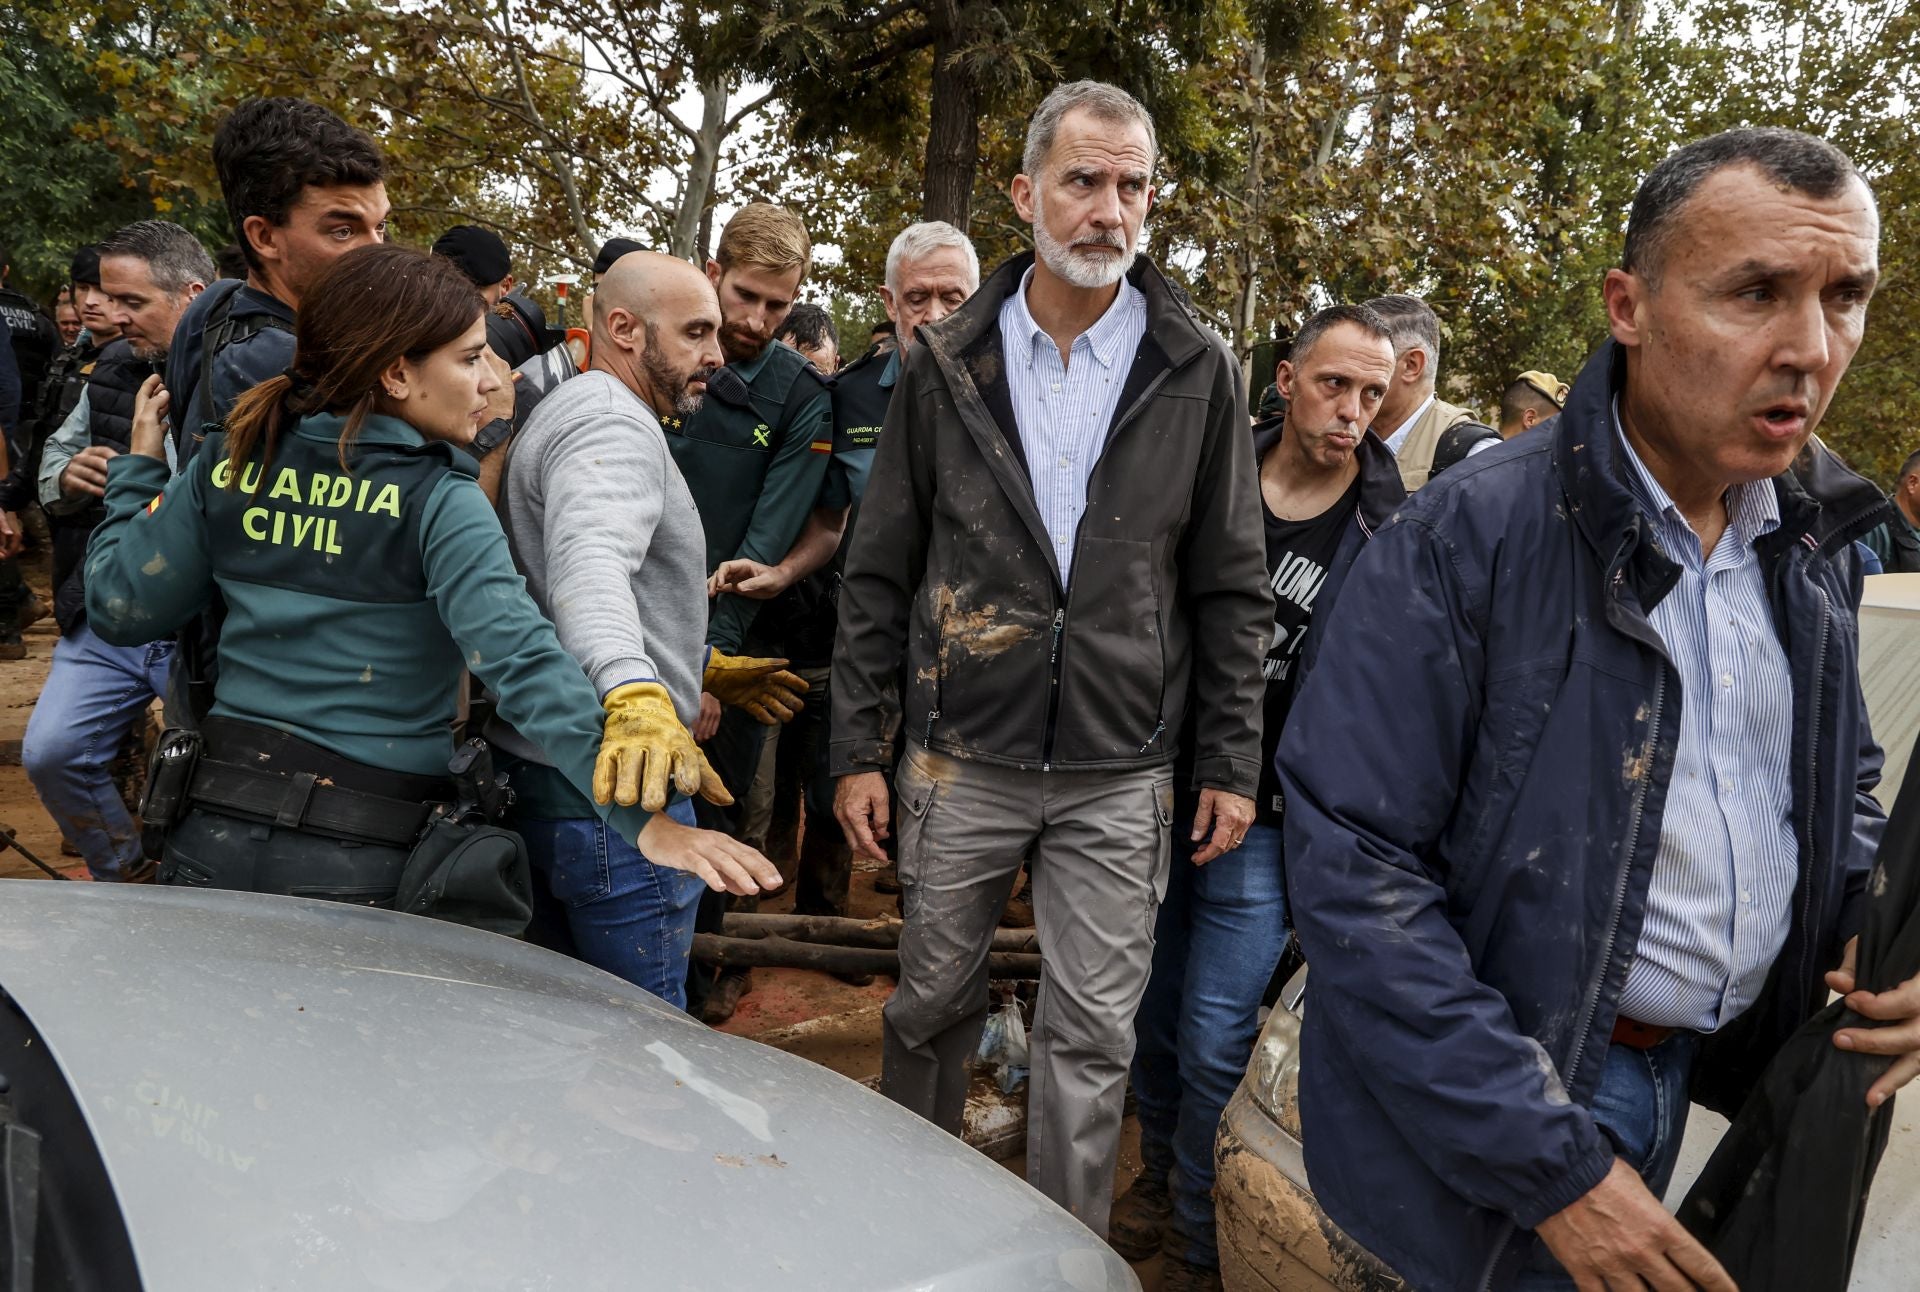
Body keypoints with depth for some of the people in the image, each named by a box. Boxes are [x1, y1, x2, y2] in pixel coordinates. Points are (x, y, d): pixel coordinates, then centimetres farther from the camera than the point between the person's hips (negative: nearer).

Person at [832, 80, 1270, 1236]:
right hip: (961, 756, 1)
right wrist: (860, 746, 0)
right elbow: (881, 575, 3)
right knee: (934, 1001, 15)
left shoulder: (1198, 372, 0)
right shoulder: (949, 367, 1)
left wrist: (1233, 762, 0)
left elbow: (1232, 586, 3)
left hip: (1120, 774, -1)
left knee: (1093, 1037, 5)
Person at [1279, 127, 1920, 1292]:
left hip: (1698, 1070, 6)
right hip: (1493, 1107, -6)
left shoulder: (1816, 545, 1)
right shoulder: (1467, 538, -20)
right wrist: (1550, 1164, -22)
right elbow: (1351, 862, -24)